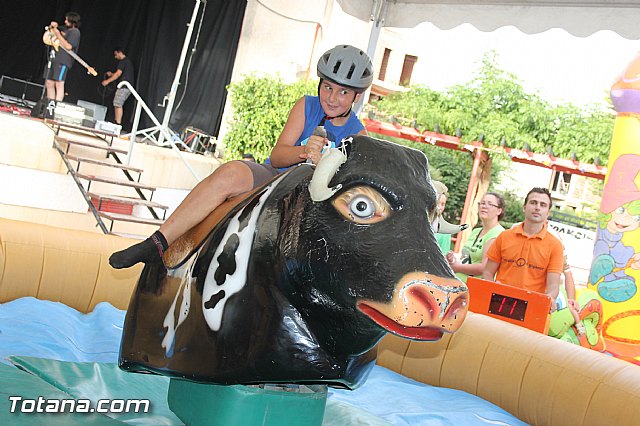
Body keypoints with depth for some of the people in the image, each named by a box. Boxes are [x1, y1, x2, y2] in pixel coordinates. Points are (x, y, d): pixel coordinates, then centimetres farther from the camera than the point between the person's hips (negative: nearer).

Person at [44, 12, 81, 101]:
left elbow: (68, 46, -17)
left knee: (59, 84, -17)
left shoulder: (75, 32, -5)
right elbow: (50, 30, 35)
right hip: (53, 59, 9)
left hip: (62, 61, -9)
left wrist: (58, 34, -11)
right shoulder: (64, 29, 20)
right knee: (49, 83, 7)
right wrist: (53, 26, 11)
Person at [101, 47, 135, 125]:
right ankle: (116, 122, 9)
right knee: (117, 104, 11)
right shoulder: (128, 61, 23)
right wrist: (112, 74, 27)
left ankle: (118, 124, -15)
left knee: (118, 104, -11)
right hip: (128, 87, 10)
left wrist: (107, 81, -12)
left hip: (123, 87, -10)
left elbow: (118, 74, -16)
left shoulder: (122, 61, -8)